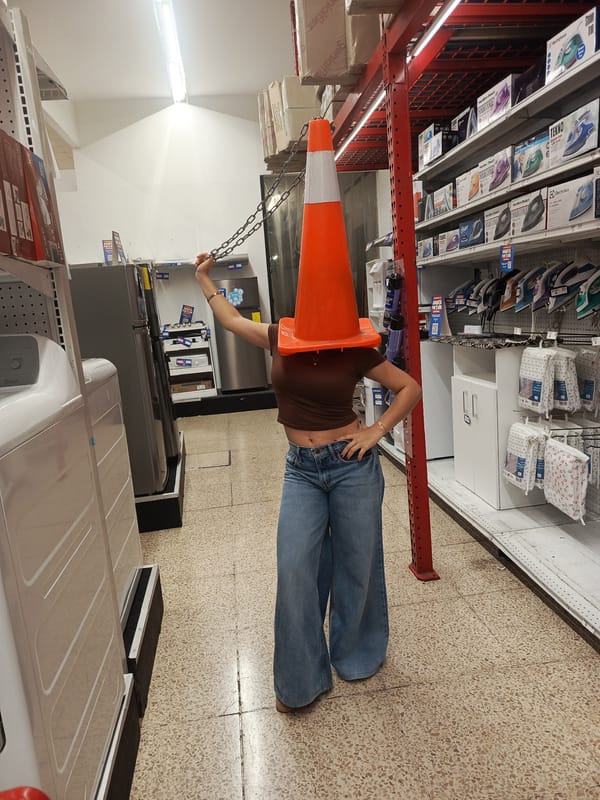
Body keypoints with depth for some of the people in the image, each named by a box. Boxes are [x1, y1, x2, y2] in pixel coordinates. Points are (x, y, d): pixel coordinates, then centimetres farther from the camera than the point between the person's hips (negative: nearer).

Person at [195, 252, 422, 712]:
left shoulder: (355, 352, -6)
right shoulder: (281, 339, 1)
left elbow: (410, 388, 2)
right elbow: (232, 319, 18)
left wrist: (377, 431, -8)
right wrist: (204, 278, 27)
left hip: (352, 465, -2)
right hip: (302, 469, 3)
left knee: (356, 565, 12)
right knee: (295, 570, -1)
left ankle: (357, 656, 38)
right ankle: (301, 681, 18)